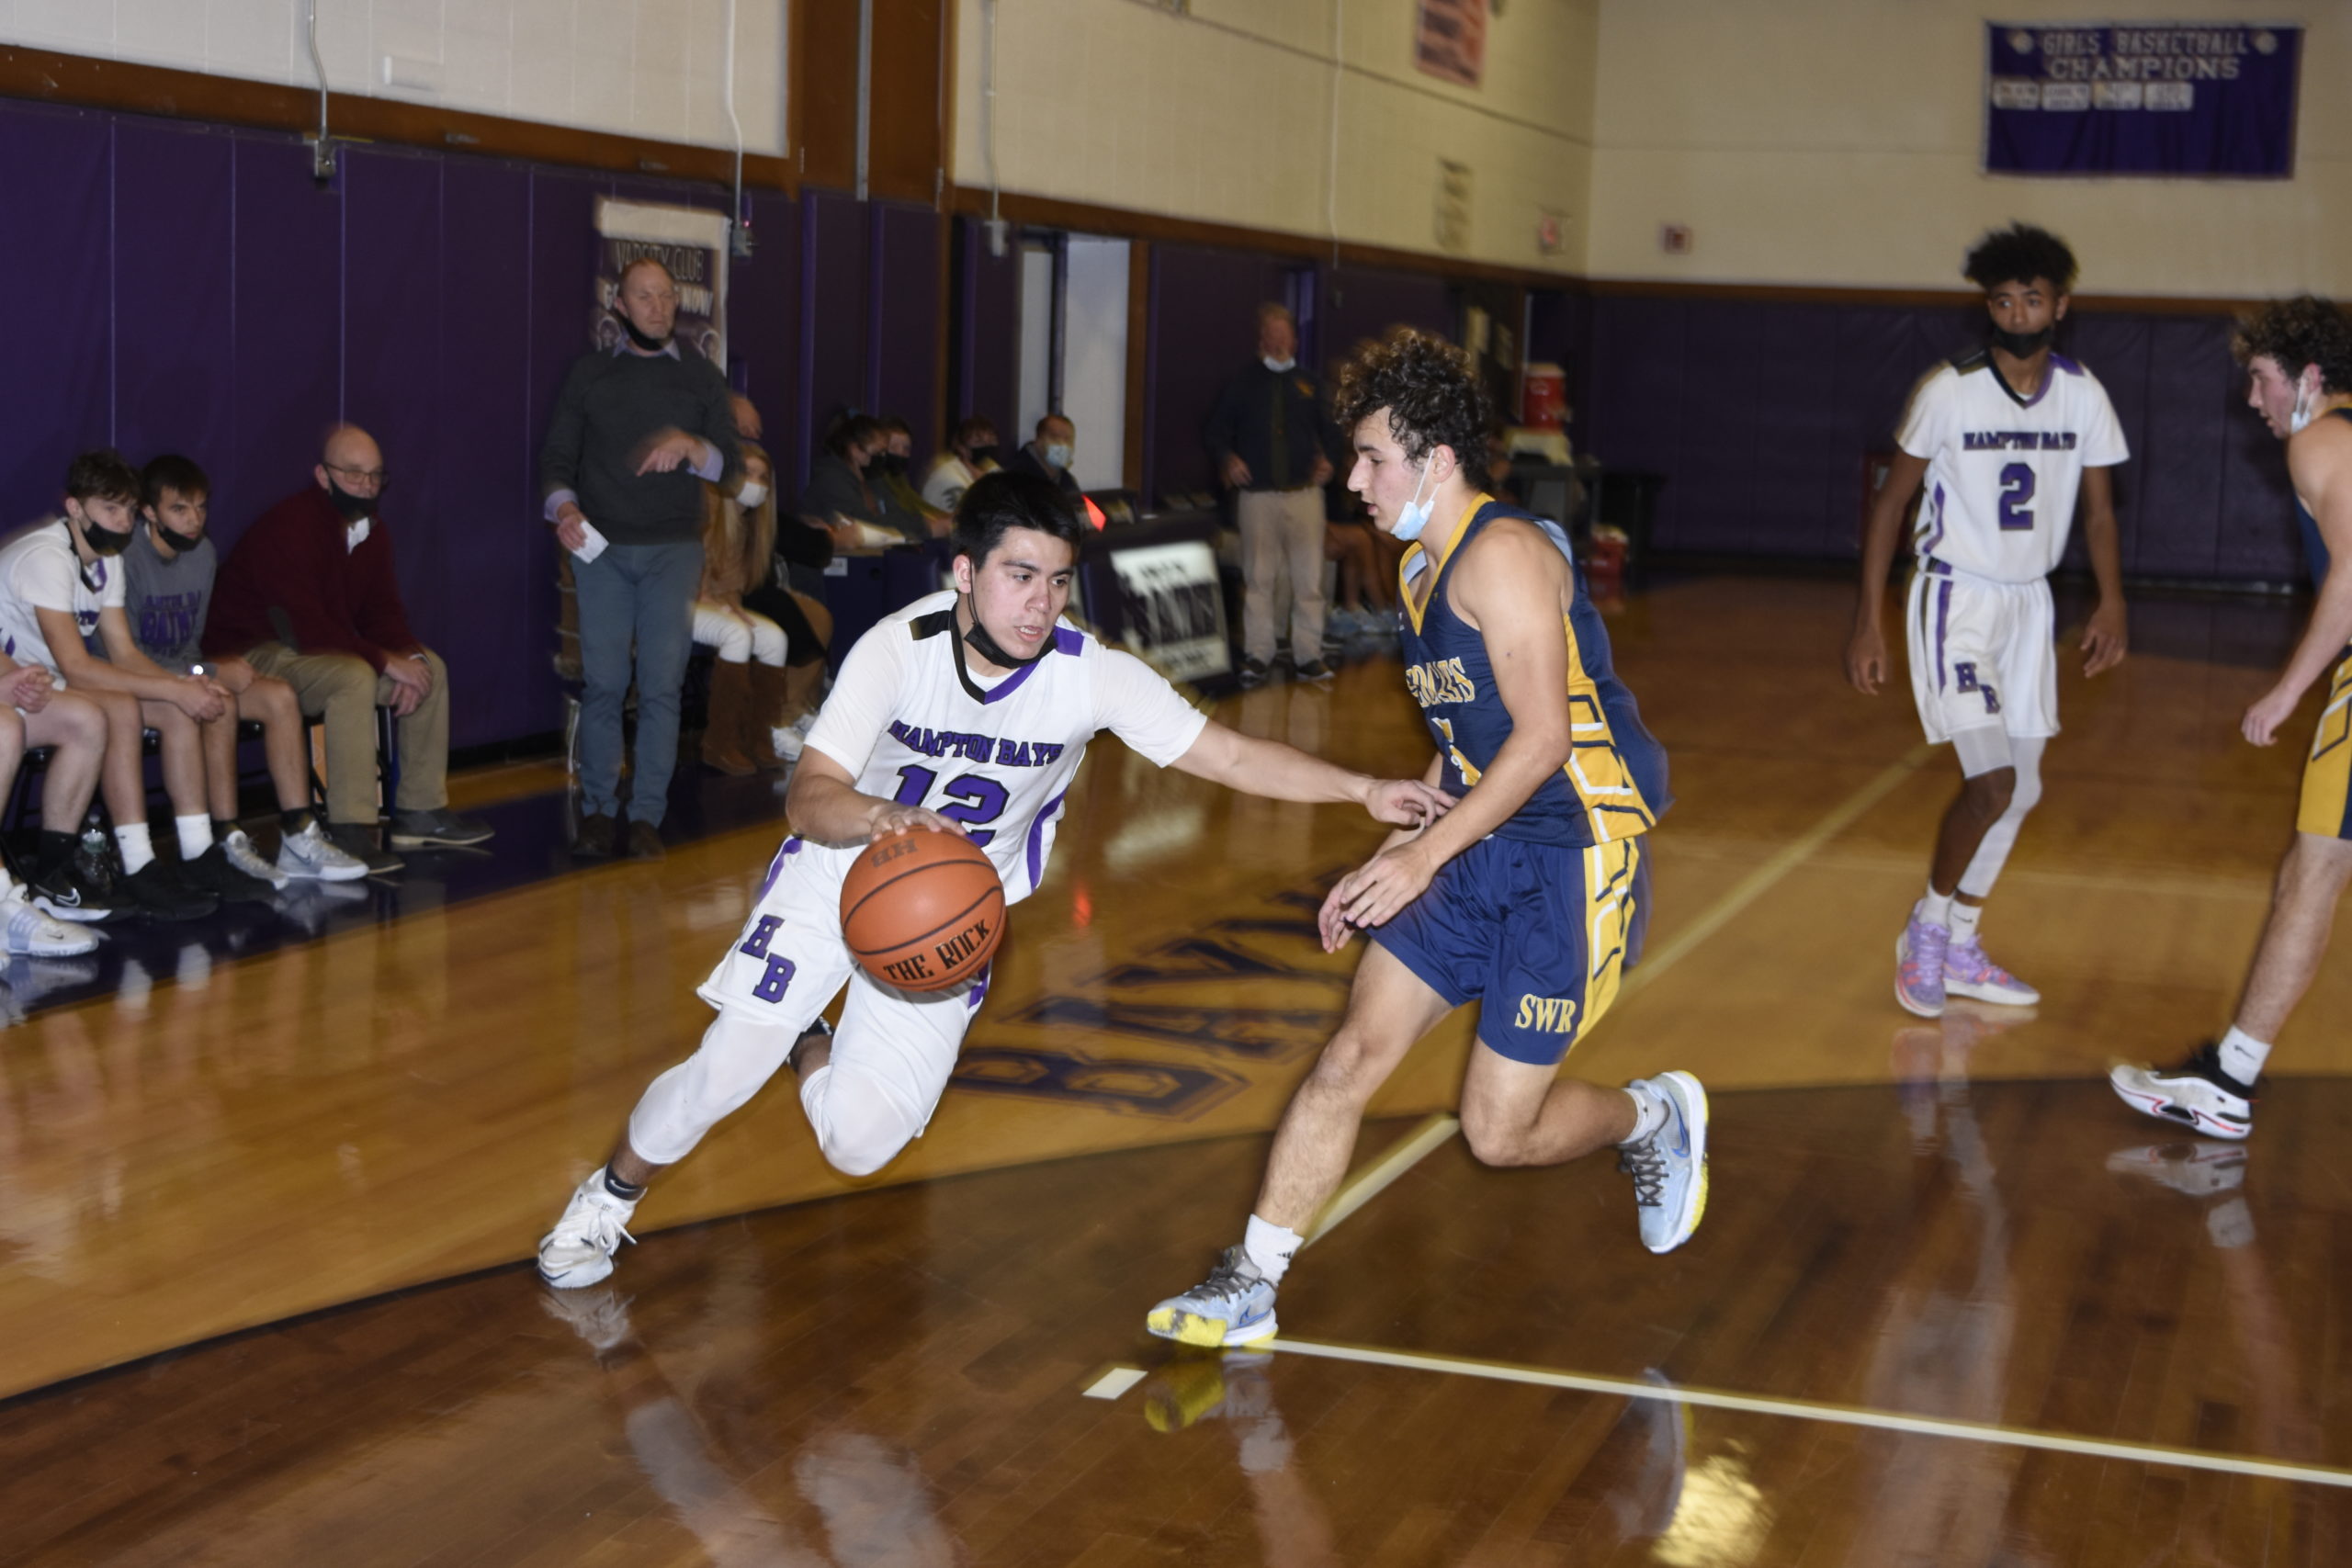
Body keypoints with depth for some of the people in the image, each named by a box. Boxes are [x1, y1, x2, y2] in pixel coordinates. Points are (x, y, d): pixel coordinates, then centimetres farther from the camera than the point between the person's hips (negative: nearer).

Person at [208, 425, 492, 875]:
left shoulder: (372, 528, 4)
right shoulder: (289, 527, -23)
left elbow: (382, 611, 6)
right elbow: (305, 628, -30)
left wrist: (408, 656, -15)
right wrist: (386, 661, -28)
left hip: (327, 647, 9)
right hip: (253, 656, -9)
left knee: (430, 667, -1)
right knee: (354, 677, -35)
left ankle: (421, 809, 4)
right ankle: (350, 832, -35)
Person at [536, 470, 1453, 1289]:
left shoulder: (1092, 677, -21)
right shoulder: (899, 649, -24)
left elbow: (1231, 757, -17)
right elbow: (808, 799, -29)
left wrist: (1363, 790, -27)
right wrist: (880, 816, -51)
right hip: (839, 874, -1)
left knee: (858, 1144, -9)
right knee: (726, 1070, -14)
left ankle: (810, 1049, 28)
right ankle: (611, 1196, 18)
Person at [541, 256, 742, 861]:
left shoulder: (701, 377, 10)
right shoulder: (590, 373, 10)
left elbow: (730, 467, 5)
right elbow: (556, 455, 8)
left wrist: (691, 448, -15)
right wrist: (564, 506, -12)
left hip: (673, 549, 0)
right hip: (601, 546, 0)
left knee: (662, 685, -5)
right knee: (603, 683, -3)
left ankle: (646, 815, 1)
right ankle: (598, 811, 5)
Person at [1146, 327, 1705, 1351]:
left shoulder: (1503, 553, -17)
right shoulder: (1423, 569, 12)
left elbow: (1544, 737, -22)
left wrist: (1426, 853, -23)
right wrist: (1387, 864, 16)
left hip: (1575, 855, -8)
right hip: (1481, 847, 8)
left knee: (1501, 1133, -2)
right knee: (1353, 1055, -1)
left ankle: (1655, 1118, 28)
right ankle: (1249, 1284, 5)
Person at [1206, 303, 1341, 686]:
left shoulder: (1308, 385, 14)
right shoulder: (1243, 383, 8)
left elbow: (1329, 430, 23)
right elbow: (1215, 429, 10)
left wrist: (1326, 459, 5)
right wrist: (1228, 457, -8)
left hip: (1304, 493, 1)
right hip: (1257, 494, -1)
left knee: (1308, 577, -3)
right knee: (1258, 577, -1)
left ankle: (1308, 656, 2)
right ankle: (1257, 656, 5)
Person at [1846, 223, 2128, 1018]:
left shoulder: (2084, 396, -1)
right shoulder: (1949, 390, -12)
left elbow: (2099, 511, 8)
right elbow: (1892, 499, -6)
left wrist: (2111, 603, -5)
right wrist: (1869, 619, -9)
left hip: (2029, 602, 5)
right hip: (1956, 598, -5)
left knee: (2020, 790, 11)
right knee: (1992, 782, -16)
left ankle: (1959, 948, 27)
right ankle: (1926, 927, 7)